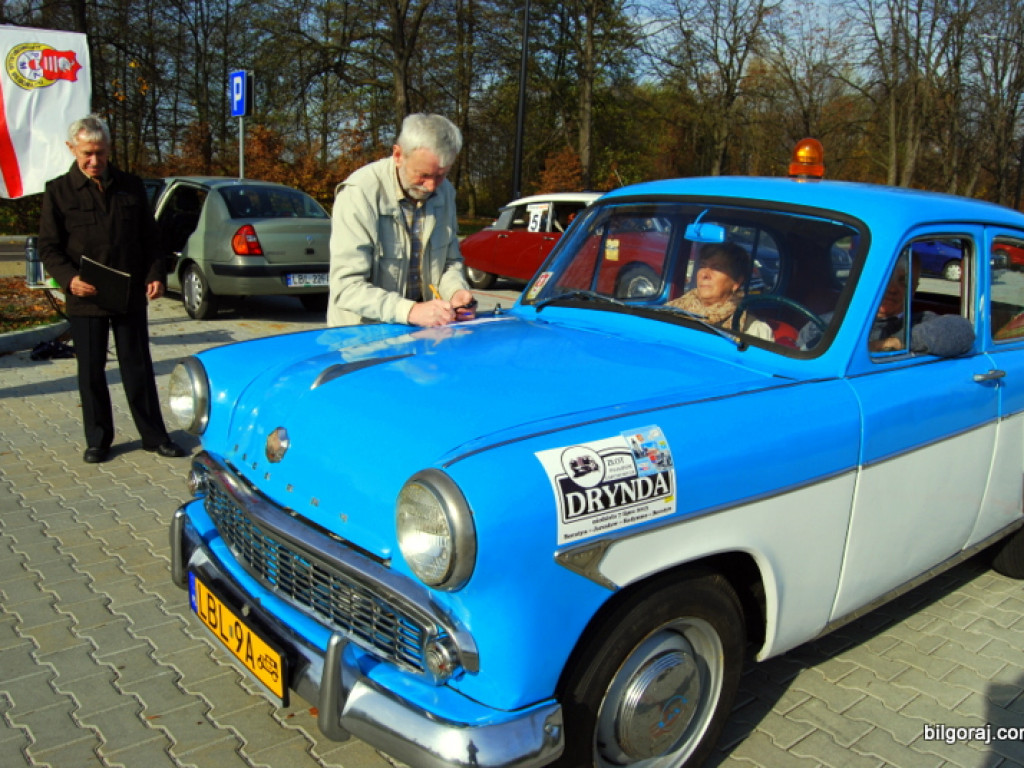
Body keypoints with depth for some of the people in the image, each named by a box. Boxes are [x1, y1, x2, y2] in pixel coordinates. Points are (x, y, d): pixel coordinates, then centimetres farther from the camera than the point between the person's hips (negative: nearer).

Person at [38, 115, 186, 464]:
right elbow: (48, 247, 0)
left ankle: (154, 435, 14)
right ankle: (97, 439, 19)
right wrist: (69, 278, -18)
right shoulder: (58, 192, 1)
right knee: (91, 371, 6)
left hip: (131, 296, 1)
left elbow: (149, 237, 11)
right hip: (85, 299, -1)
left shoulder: (131, 186, 7)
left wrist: (155, 275, -3)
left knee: (138, 368, 6)